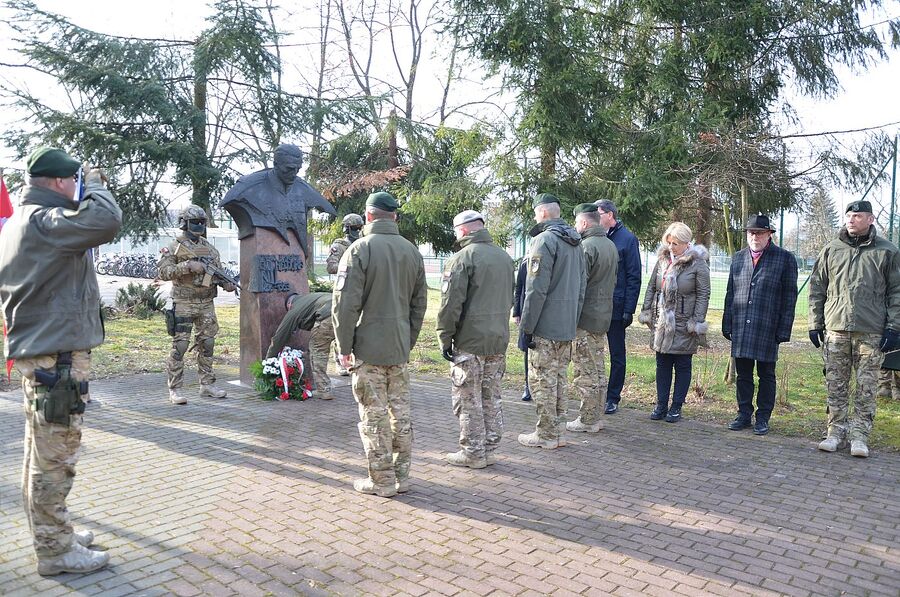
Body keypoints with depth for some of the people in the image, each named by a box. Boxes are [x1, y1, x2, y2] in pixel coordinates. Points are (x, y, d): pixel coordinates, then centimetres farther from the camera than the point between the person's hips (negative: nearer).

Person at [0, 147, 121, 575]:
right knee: (55, 457, -2)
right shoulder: (44, 220, -17)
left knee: (43, 454, 19)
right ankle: (55, 551, 8)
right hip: (58, 355, -11)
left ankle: (52, 534, 33)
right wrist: (95, 185, -11)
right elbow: (106, 222, -30)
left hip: (38, 351, 11)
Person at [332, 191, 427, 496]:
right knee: (400, 412, 13)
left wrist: (345, 347, -6)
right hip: (400, 349, 6)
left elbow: (345, 304, -14)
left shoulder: (360, 249, -10)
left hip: (368, 348, -6)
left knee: (374, 416, 2)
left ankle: (381, 481, 10)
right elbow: (419, 304, 14)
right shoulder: (412, 251, 10)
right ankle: (401, 476, 22)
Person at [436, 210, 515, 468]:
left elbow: (451, 303, -16)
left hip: (470, 342, -7)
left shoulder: (462, 258, -13)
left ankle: (473, 453, 10)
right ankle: (490, 449, 23)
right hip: (499, 340, 7)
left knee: (469, 401, 3)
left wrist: (445, 338, -8)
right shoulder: (505, 257, 12)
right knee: (491, 398, 15)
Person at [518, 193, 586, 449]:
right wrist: (573, 320, 20)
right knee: (559, 379, 15)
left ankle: (546, 435, 7)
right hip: (568, 327, 8)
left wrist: (527, 327, -13)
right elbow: (581, 288, 17)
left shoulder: (545, 239, -13)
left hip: (545, 327, -8)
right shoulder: (576, 243, 15)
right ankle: (558, 432, 22)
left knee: (542, 381, 0)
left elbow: (536, 289, -17)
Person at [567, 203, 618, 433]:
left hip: (586, 317, -9)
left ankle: (587, 420, 5)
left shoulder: (587, 246, -16)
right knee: (599, 370, 15)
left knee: (586, 371, -2)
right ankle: (596, 417, 23)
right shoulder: (611, 246, 14)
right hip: (604, 315, 9)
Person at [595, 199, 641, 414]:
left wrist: (629, 309, -12)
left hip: (616, 308, -4)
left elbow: (634, 277, -7)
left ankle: (613, 398, 17)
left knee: (617, 355, 8)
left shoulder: (627, 239, -5)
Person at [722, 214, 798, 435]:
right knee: (743, 375, 9)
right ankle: (744, 414, 21)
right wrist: (727, 324, 9)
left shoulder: (785, 258, 0)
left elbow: (789, 297, -2)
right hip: (740, 329, 4)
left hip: (767, 330, -3)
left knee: (766, 375, 7)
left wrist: (784, 330, -6)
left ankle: (763, 418, 17)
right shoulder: (738, 258, 12)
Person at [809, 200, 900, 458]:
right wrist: (815, 323, 6)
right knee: (836, 386, 6)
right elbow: (817, 289, 11)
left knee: (866, 387, 2)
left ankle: (859, 435, 10)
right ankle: (836, 431, 15)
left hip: (871, 332, -2)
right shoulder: (831, 250, 9)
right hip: (836, 329, 2)